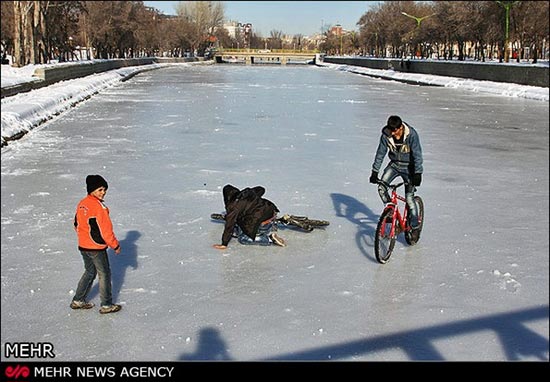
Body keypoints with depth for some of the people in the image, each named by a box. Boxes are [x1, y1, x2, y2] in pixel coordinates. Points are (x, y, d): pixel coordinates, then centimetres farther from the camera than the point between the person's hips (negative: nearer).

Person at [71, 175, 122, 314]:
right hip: (97, 248, -8)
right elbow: (106, 230, -20)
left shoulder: (81, 204, 4)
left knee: (89, 272, 23)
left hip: (83, 246, 8)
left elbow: (77, 225, 13)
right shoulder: (99, 207, -22)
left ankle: (78, 300, 27)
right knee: (104, 274, 6)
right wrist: (115, 245, -7)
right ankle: (106, 305, 14)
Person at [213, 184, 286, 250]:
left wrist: (224, 244, -4)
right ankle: (271, 232, 17)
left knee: (242, 239, 9)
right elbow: (261, 189, 29)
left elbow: (229, 225, -10)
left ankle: (270, 239, -5)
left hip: (263, 224, -8)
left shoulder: (233, 206, -9)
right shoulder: (248, 193, 11)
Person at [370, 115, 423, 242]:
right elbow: (380, 153, -5)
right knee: (381, 187, -18)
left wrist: (418, 174, -27)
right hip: (394, 164, 4)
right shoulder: (386, 135, -14)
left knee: (409, 198, -8)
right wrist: (374, 172, -8)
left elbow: (417, 155, -22)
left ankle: (415, 228, 4)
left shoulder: (411, 134, -23)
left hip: (408, 167, -4)